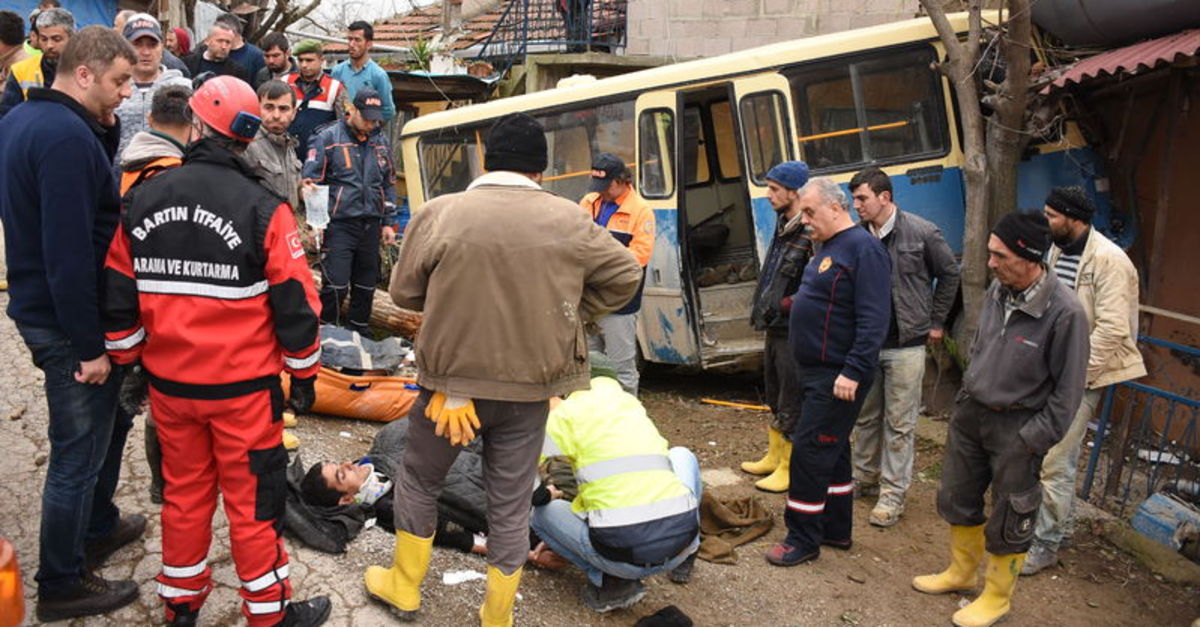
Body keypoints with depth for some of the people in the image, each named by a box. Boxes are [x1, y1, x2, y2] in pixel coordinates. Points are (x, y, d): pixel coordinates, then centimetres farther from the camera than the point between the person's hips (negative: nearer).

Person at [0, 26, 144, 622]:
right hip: (68, 324, -10)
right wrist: (90, 345, -23)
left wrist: (105, 131, 3)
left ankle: (98, 526, 45)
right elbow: (70, 253, -27)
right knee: (78, 452, 4)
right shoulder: (67, 136, -24)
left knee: (111, 413, 26)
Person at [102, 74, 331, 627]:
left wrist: (128, 362, 18)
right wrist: (303, 375, 2)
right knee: (253, 499, 7)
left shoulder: (141, 201, -2)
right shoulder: (262, 210, -15)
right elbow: (295, 305, -12)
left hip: (168, 384, 4)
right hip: (244, 389, -4)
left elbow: (117, 298, 4)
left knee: (184, 491, 19)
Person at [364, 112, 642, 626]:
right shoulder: (569, 221, -6)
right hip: (531, 388, 1)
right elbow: (626, 275, 5)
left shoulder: (439, 213, -11)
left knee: (419, 480, 23)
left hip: (452, 378, -1)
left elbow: (403, 291, -1)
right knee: (511, 503, 15)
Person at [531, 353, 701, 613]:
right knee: (681, 455, 32)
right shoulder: (633, 404, 22)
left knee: (541, 512, 20)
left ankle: (611, 582, 4)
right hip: (682, 539, 5)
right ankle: (683, 561, 28)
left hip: (624, 555, -5)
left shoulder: (566, 412, 5)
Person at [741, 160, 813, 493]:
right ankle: (774, 456, 38)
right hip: (775, 329, 10)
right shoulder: (783, 227, 10)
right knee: (775, 398, 22)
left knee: (792, 404, 2)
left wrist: (783, 305, -19)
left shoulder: (811, 235, -21)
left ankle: (791, 470, 16)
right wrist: (763, 309, 13)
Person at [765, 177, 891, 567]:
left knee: (809, 451, -5)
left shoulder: (863, 249, -17)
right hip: (816, 371, 10)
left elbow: (874, 319, -23)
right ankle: (836, 530, 30)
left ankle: (803, 540, 7)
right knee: (832, 450, 17)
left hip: (838, 377, -10)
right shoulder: (829, 247, 14)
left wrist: (854, 372, -26)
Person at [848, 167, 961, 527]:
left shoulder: (922, 233, -9)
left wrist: (936, 322, 6)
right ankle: (865, 478, 34)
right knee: (866, 417, 16)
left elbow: (949, 274, 5)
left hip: (905, 345, -4)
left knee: (899, 423, 3)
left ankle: (893, 494, 13)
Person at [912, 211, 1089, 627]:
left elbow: (1068, 388, -16)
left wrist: (1035, 440, -14)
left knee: (1009, 518, 9)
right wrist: (966, 396, 14)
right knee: (957, 499, 20)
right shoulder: (997, 291, -4)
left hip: (1017, 426, -6)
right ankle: (961, 572, 43)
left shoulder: (1064, 312, -23)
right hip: (971, 412, 7)